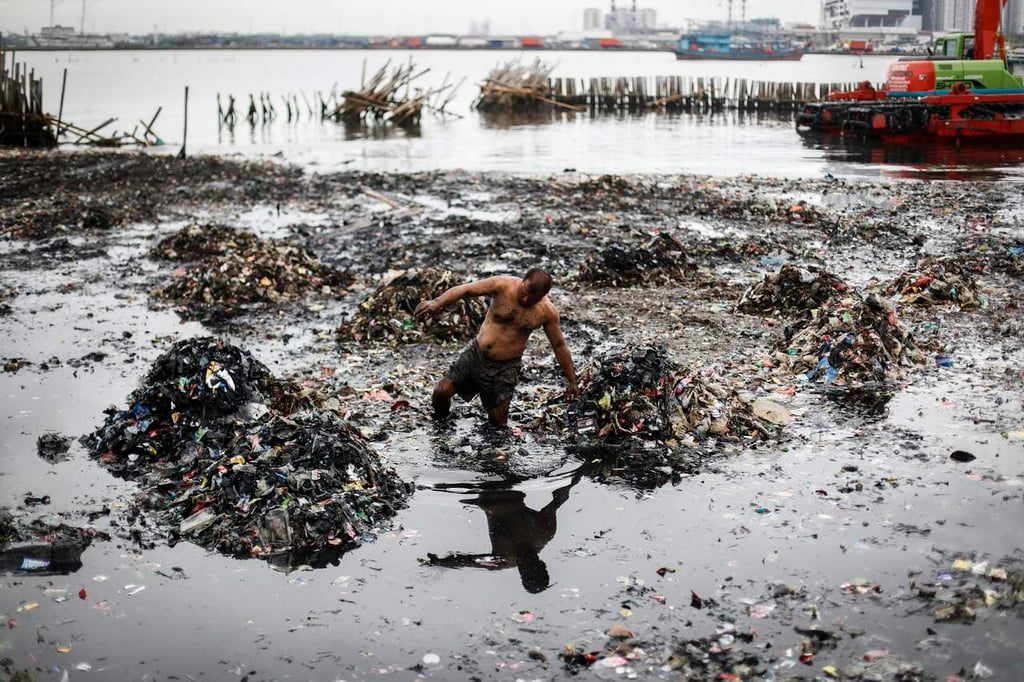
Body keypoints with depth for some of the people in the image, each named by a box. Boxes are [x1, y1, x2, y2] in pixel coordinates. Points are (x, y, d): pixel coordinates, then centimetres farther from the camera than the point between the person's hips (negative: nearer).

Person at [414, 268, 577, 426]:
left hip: (505, 368, -1)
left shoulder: (547, 312, -12)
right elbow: (464, 289, -20)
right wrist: (437, 302, -38)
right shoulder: (503, 285, -17)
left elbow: (560, 345, 0)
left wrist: (572, 381, 5)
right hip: (475, 354, 1)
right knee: (441, 392, -4)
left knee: (498, 421, -1)